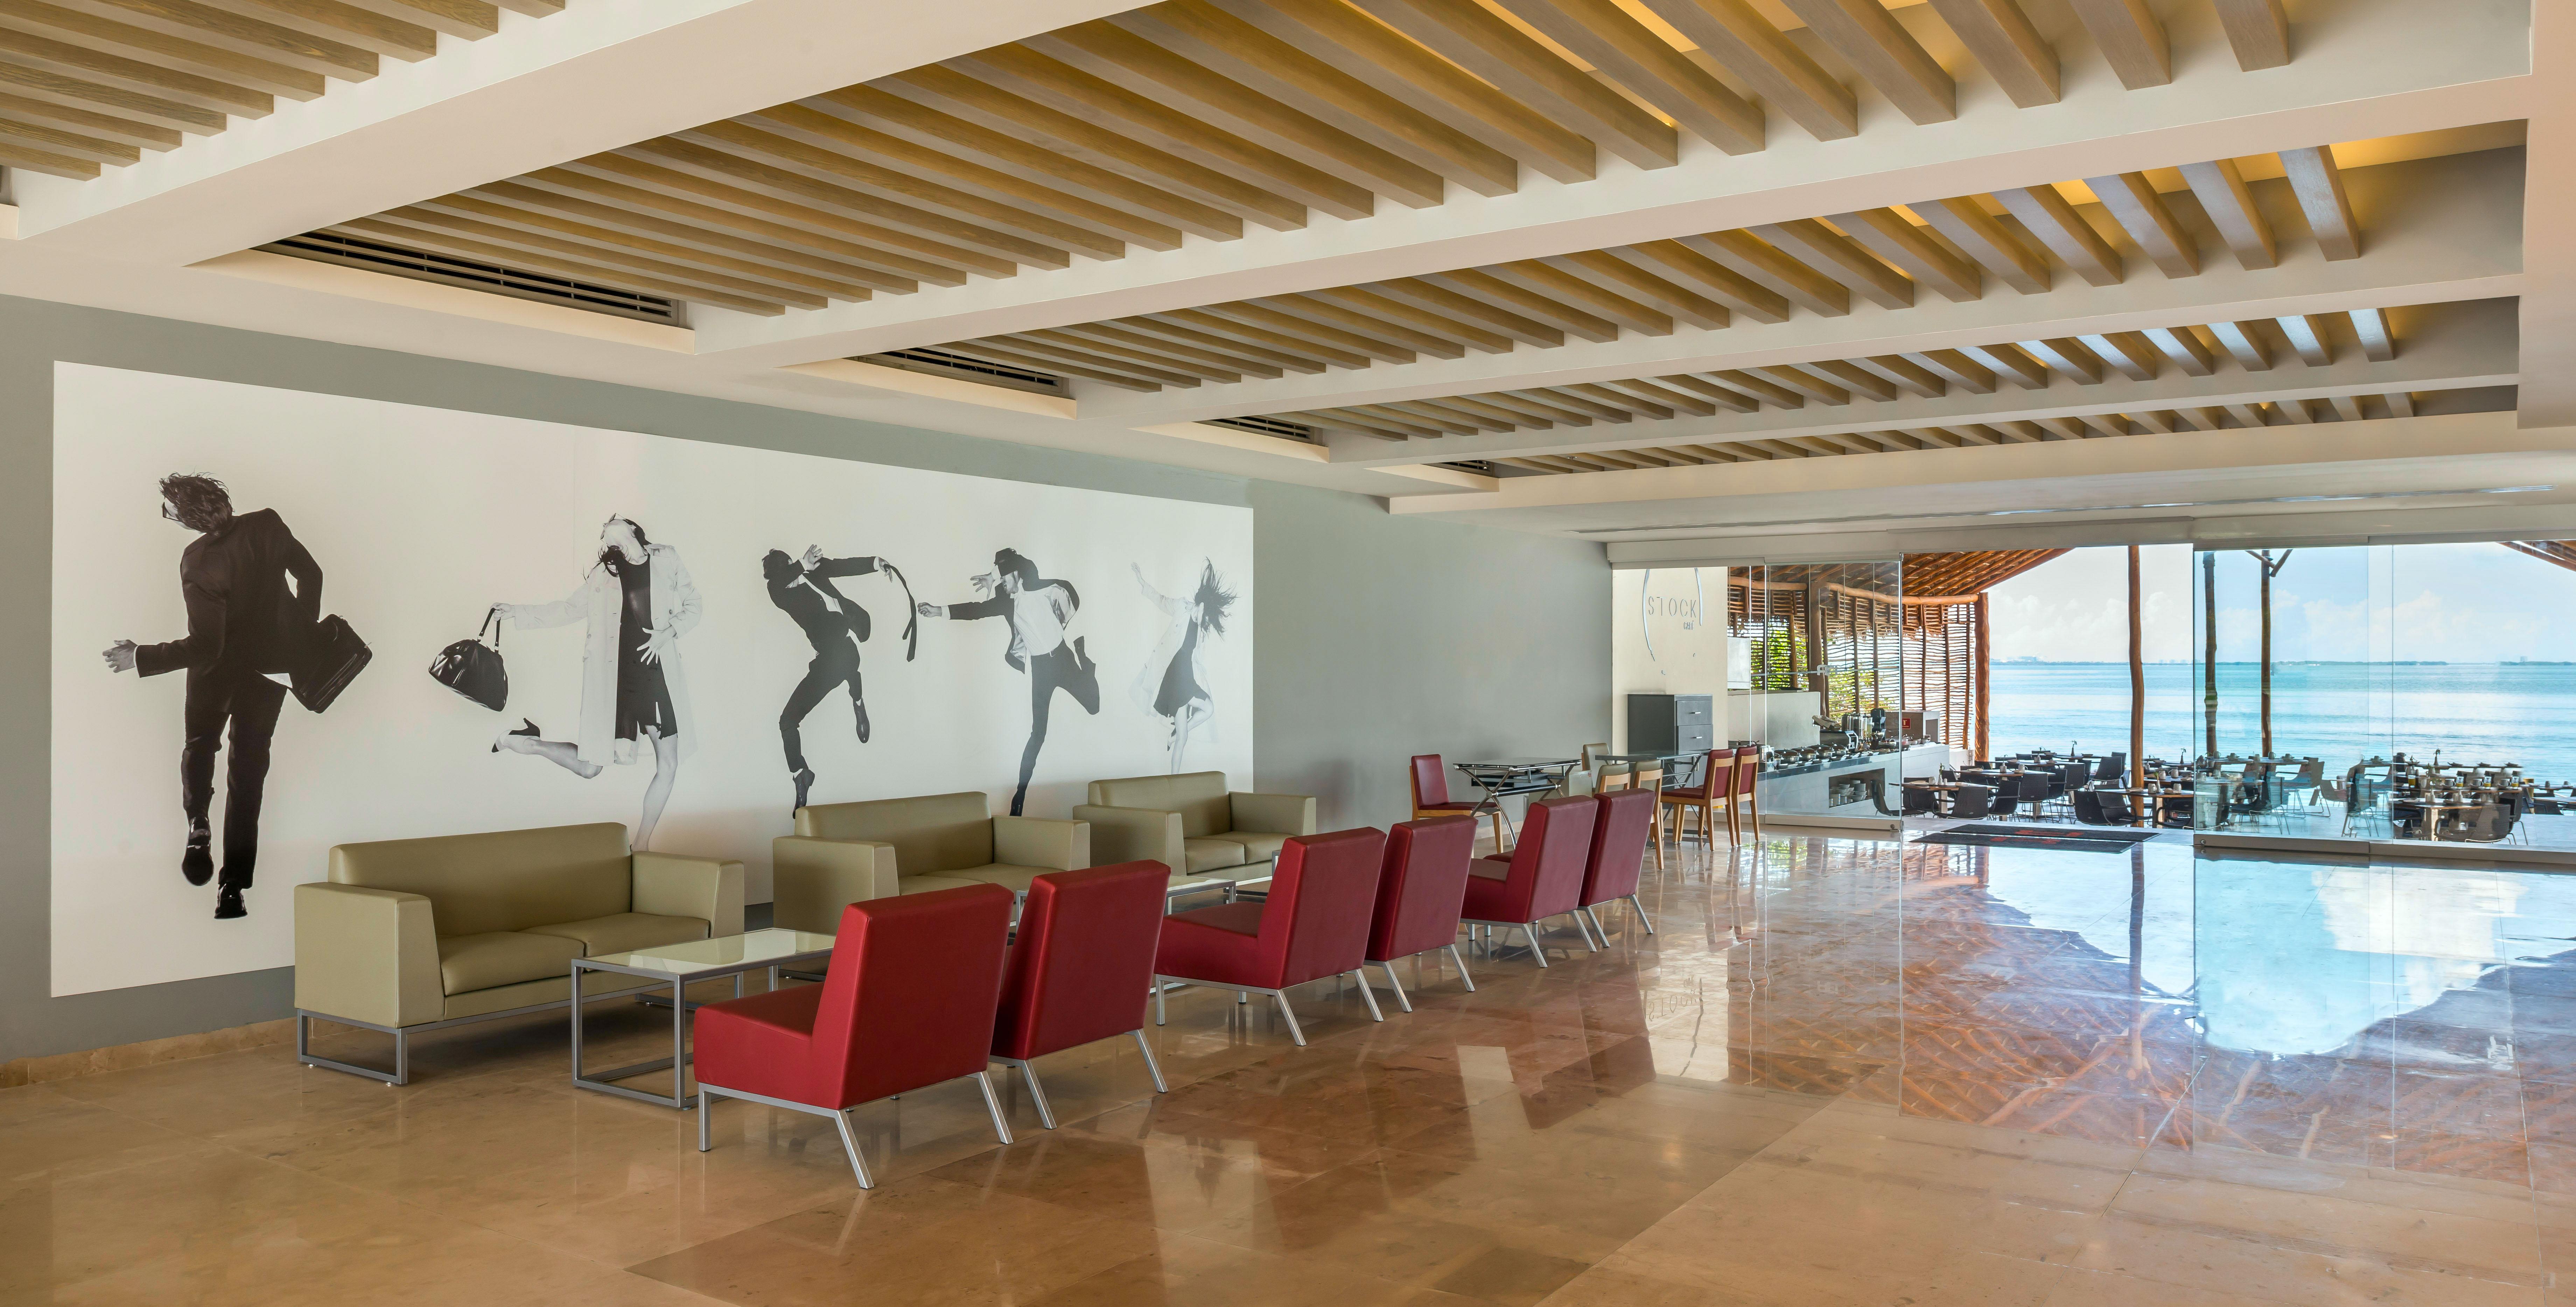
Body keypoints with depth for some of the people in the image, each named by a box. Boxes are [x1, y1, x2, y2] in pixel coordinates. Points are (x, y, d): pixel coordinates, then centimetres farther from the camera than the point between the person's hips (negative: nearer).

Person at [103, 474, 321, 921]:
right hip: (270, 668, 3)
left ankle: (198, 826, 7)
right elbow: (311, 574, -3)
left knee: (199, 745, 30)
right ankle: (233, 887, 8)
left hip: (218, 671, -3)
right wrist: (303, 631, 11)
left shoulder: (199, 561, -26)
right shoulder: (268, 524, -16)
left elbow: (204, 646, -25)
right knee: (248, 771, 11)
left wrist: (139, 658, -14)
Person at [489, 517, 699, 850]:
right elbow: (568, 609, 15)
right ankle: (529, 742, 26)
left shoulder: (666, 561, 4)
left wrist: (669, 632, -8)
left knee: (668, 764, 0)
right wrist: (519, 613, 8)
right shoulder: (604, 573, 7)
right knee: (589, 766, 0)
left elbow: (692, 606, 8)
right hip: (613, 676, -1)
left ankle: (641, 845, 14)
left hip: (657, 674, 1)